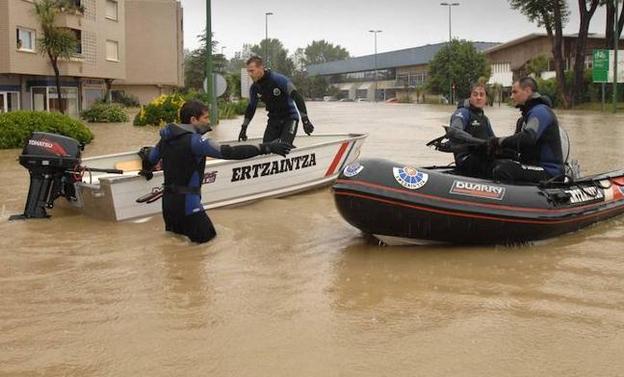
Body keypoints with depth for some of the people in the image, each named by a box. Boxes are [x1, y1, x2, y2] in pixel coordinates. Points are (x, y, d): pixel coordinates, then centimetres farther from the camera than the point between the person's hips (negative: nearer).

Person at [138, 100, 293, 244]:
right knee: (206, 235, 9)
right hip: (186, 202, -8)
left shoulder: (167, 137, 5)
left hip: (168, 200, 8)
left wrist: (147, 171, 44)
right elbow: (229, 152, -25)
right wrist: (266, 148, -25)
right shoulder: (194, 141, -18)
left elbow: (150, 159, 19)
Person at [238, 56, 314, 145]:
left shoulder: (279, 79, -23)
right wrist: (243, 128, 10)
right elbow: (251, 108, 10)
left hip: (289, 118, -5)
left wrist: (305, 120, -33)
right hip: (274, 120, 5)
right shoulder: (254, 88, -5)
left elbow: (297, 97, -26)